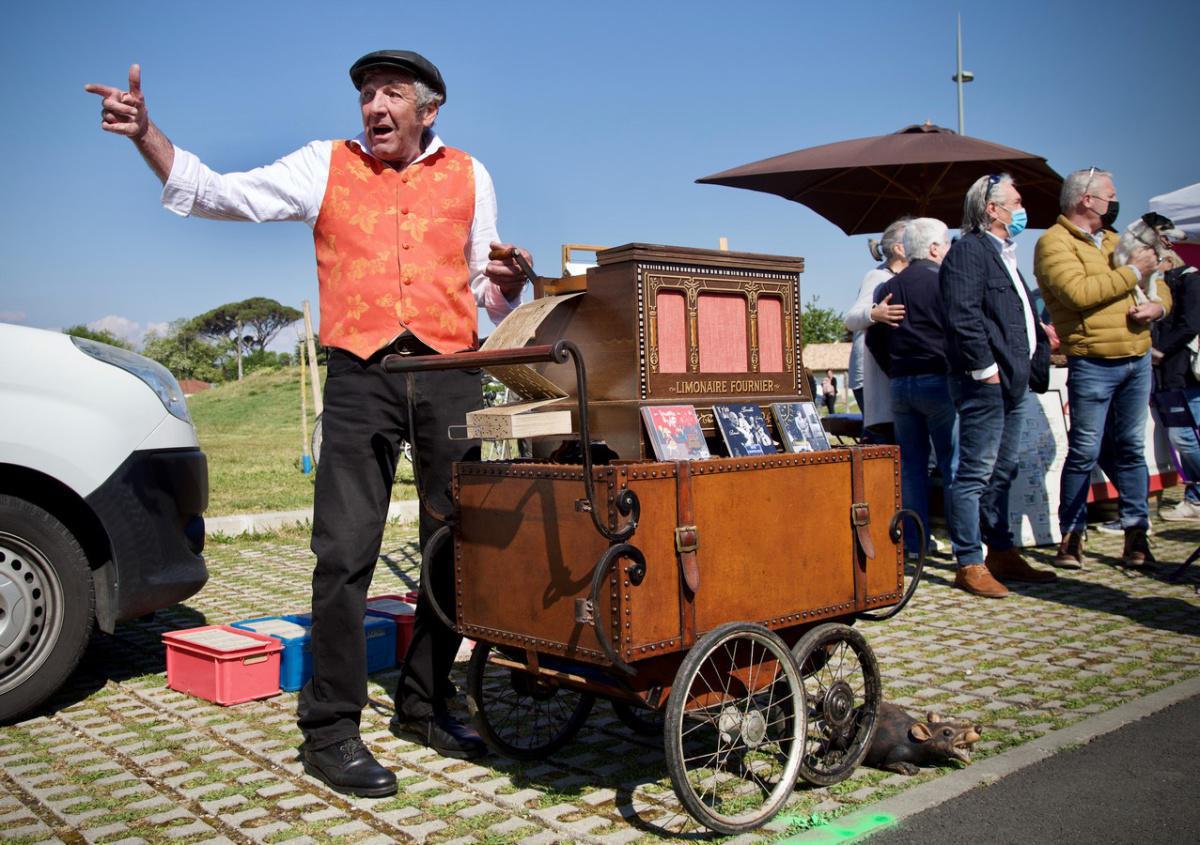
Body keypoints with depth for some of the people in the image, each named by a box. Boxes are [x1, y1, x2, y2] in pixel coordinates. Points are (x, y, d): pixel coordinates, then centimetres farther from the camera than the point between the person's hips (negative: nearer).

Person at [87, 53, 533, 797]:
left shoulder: (468, 176, 15)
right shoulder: (327, 167, 11)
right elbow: (217, 193, 4)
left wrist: (507, 282, -5)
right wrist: (145, 134, -9)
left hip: (451, 376, 2)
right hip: (362, 377, -2)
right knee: (345, 555, -7)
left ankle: (423, 706, 22)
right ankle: (332, 730, 4)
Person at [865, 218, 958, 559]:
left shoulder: (888, 287, 12)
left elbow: (873, 339, 13)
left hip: (900, 385, 6)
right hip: (937, 381, -6)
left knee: (911, 465, 9)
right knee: (954, 464, -1)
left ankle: (913, 544, 10)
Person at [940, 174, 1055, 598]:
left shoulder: (1004, 254, 22)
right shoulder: (968, 250, -10)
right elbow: (963, 315, -20)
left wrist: (1039, 355, 13)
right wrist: (985, 368, -20)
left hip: (1013, 383, 10)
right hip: (985, 382, -10)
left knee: (1002, 473, 16)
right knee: (976, 474, -6)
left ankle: (1002, 554, 26)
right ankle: (969, 564, 0)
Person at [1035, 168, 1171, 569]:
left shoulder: (1113, 241, 19)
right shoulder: (1054, 242, -6)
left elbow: (1158, 283, 22)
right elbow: (1078, 292, -21)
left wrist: (1158, 305, -1)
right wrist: (1132, 272, -13)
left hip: (1138, 359, 7)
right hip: (1092, 365, -7)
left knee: (1132, 448, 9)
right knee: (1084, 452, -2)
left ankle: (1136, 536, 15)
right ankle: (1071, 536, 8)